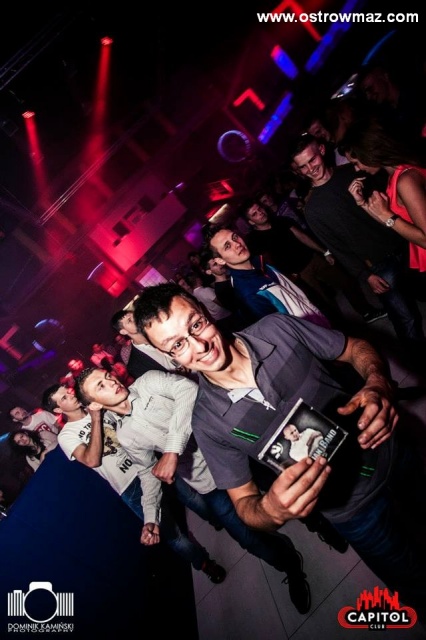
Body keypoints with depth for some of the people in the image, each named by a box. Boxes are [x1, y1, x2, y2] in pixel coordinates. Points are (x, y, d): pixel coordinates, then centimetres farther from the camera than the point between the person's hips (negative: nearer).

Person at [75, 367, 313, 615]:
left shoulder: (149, 381, -7)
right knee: (250, 540, 0)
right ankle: (290, 565, 27)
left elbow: (188, 390, -25)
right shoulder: (126, 435, 3)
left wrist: (172, 450, -31)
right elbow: (149, 471, 13)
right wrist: (151, 517, 2)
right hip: (207, 481, 2)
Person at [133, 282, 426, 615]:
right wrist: (272, 510, -39)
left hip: (393, 449, 2)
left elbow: (357, 349, -8)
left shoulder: (277, 328, -20)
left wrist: (379, 385, -30)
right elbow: (244, 504, -15)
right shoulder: (207, 422, -24)